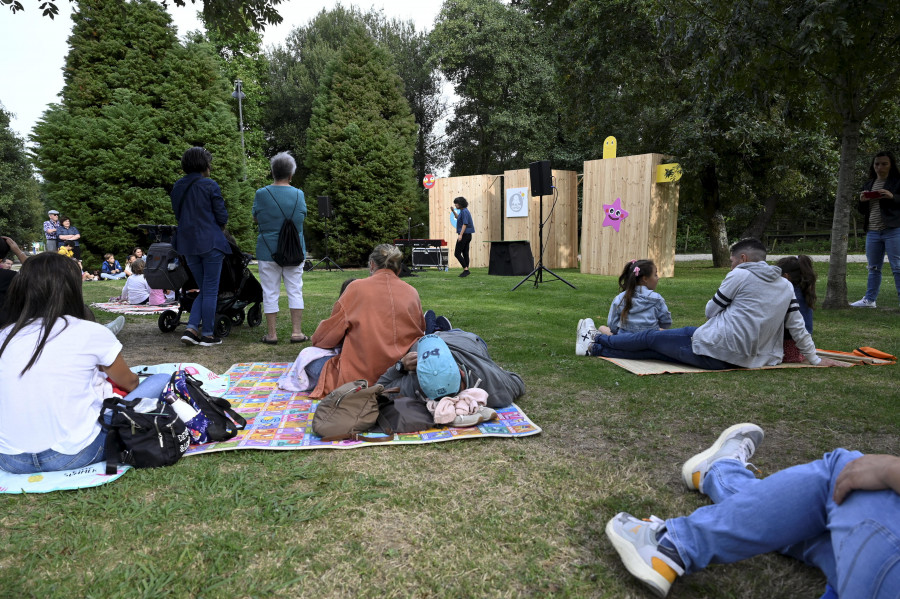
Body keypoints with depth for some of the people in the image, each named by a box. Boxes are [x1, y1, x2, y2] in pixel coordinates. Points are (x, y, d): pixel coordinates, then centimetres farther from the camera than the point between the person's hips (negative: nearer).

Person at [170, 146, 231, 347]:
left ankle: (191, 328, 4)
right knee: (211, 290, 2)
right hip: (210, 242, -6)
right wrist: (219, 229, 14)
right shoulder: (210, 185, -8)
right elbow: (222, 216, -6)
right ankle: (207, 334, 6)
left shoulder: (177, 187, 10)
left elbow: (178, 214, 17)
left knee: (204, 289, 16)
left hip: (187, 243, 6)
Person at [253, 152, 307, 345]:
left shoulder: (261, 194, -7)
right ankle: (297, 332, 7)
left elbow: (255, 218, 7)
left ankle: (271, 333, 10)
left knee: (270, 292, 6)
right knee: (295, 290, 8)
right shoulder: (298, 195, -2)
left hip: (268, 251, -1)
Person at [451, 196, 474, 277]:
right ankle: (466, 270, 12)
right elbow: (459, 218, 34)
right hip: (468, 235, 10)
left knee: (457, 253, -8)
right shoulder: (463, 211, 15)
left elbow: (465, 224, -22)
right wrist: (453, 211, 22)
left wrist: (460, 235, -27)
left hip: (464, 234, -10)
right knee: (465, 253, 10)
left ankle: (465, 269, -10)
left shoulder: (464, 211, -15)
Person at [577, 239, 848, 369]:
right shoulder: (786, 286, 12)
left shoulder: (740, 275, -5)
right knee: (656, 350, 13)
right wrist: (814, 358, 20)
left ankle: (596, 342, 20)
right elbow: (798, 327, 11)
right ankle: (595, 347, 19)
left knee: (651, 338, 8)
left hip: (715, 348, -7)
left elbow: (711, 310, 2)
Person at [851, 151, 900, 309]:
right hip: (872, 232, 6)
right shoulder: (868, 184, 16)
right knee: (873, 268, 11)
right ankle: (869, 299, 17)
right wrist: (862, 201, -1)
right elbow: (862, 211, 20)